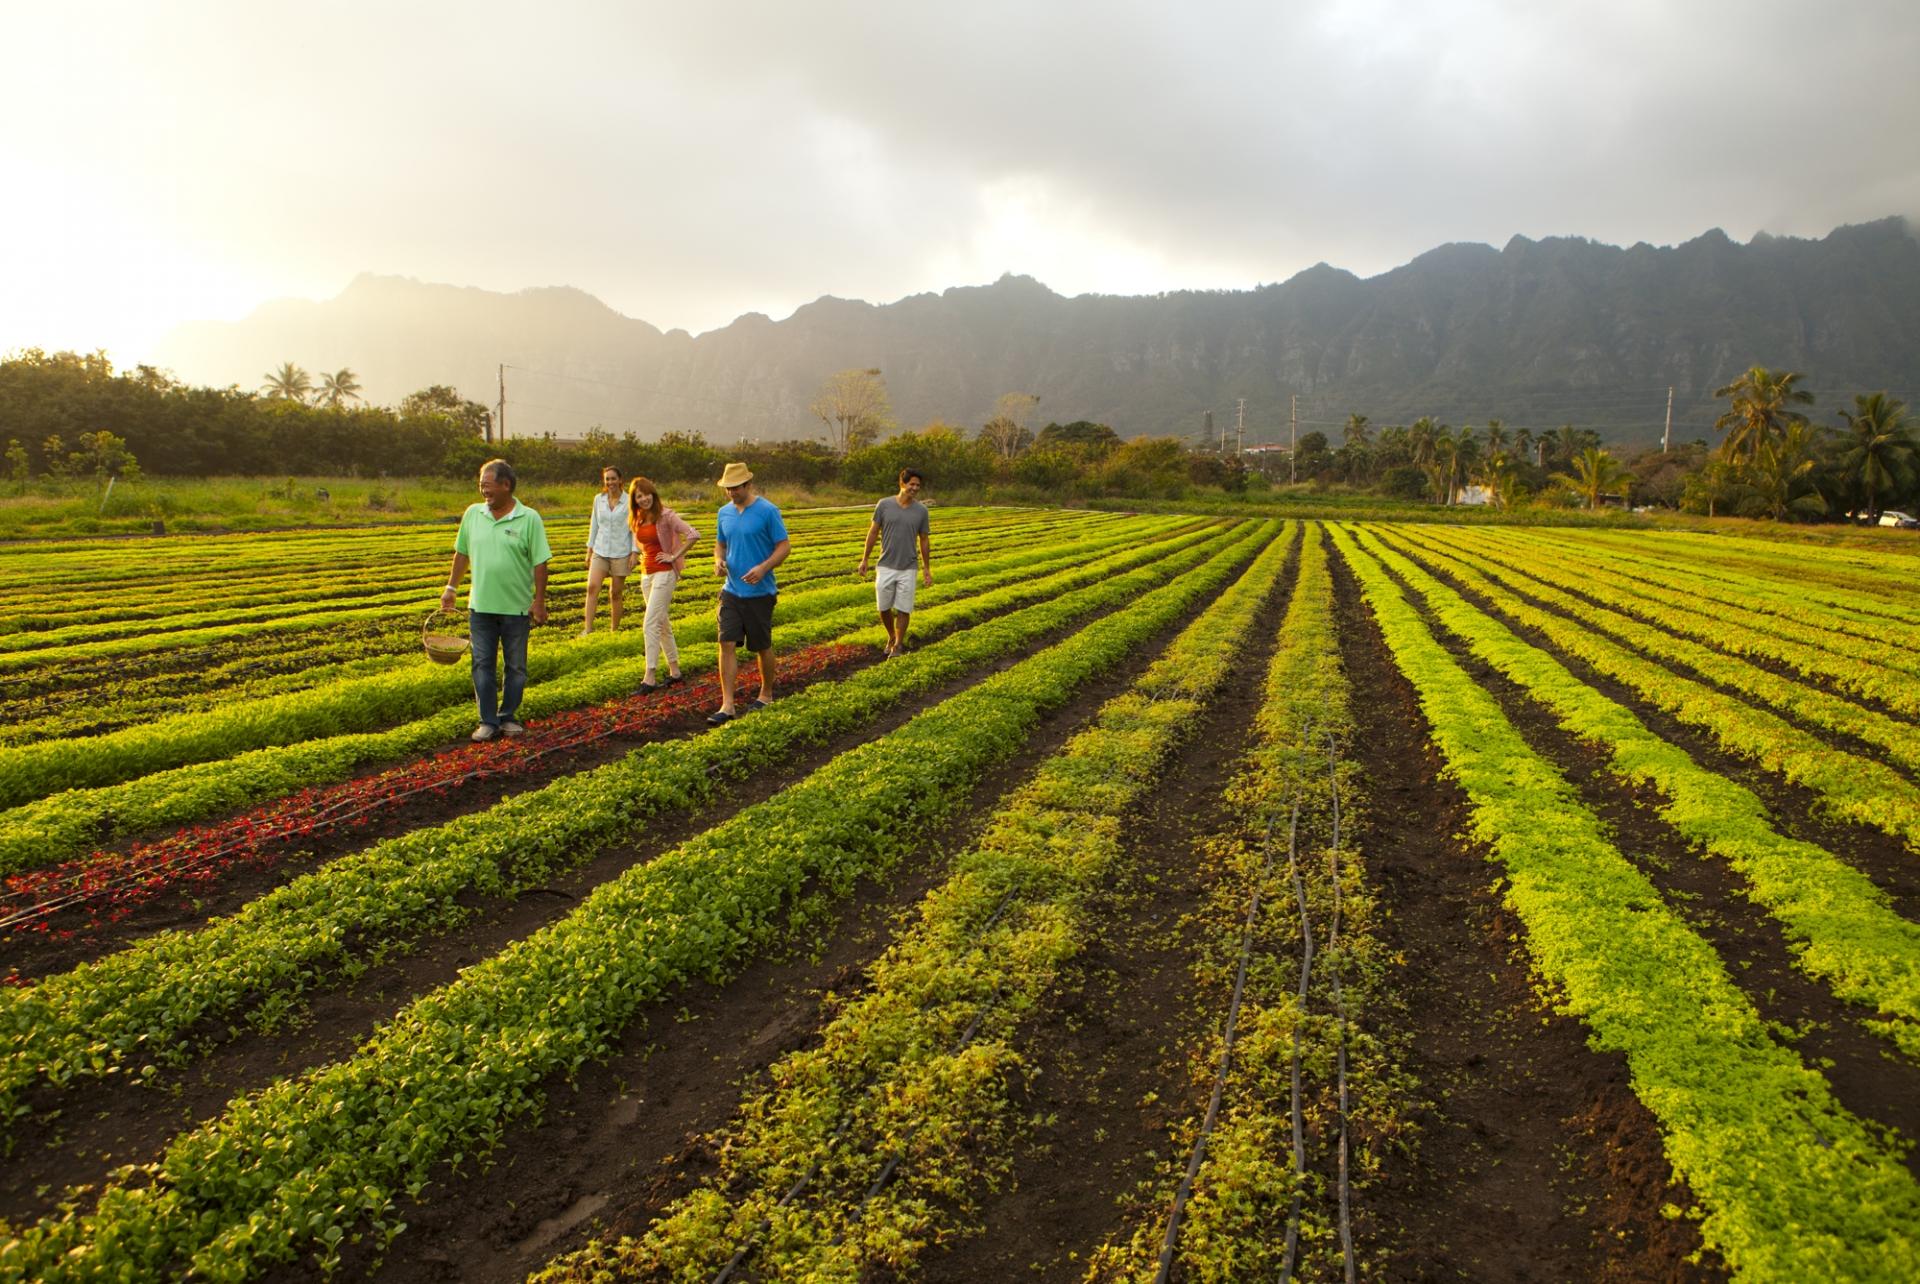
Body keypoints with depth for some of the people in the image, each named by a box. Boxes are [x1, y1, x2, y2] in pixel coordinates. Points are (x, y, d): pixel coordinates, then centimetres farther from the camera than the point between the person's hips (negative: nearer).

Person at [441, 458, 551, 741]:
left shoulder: (529, 519, -7)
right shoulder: (472, 514, 3)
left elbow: (540, 563, -7)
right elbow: (462, 553, 14)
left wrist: (539, 601, -9)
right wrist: (451, 587, 15)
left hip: (517, 608, -3)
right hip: (481, 605, 3)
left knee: (516, 667, 8)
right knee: (482, 665, 5)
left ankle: (508, 717, 22)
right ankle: (488, 721, 12)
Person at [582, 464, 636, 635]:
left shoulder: (629, 501, -3)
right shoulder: (598, 499, 6)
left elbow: (634, 528, -1)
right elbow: (594, 525, 14)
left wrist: (634, 553, -7)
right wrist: (589, 549, 12)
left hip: (621, 553, -2)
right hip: (600, 551, 2)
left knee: (616, 594, 4)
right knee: (592, 586, -14)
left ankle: (614, 630, 17)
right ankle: (587, 629, -14)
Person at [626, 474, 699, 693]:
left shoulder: (665, 515, -13)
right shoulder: (636, 519, 8)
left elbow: (693, 535, -20)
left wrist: (675, 556, -17)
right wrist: (643, 555, 13)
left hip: (663, 573, -8)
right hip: (646, 574, 8)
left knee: (650, 624, -14)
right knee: (662, 623, 13)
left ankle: (649, 678, -13)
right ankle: (674, 670, 23)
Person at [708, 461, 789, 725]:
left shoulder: (767, 511, -10)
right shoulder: (724, 513, 7)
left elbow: (784, 546, -9)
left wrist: (763, 568, -25)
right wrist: (718, 560, -4)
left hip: (759, 592, -4)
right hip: (731, 591, 4)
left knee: (762, 647, 8)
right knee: (727, 644, -6)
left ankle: (766, 695, 29)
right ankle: (727, 705, -5)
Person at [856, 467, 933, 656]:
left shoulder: (921, 510, -1)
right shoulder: (884, 505, -4)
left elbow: (924, 540, 6)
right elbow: (873, 532, 4)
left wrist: (927, 569, 6)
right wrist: (864, 559, 5)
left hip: (908, 569, 0)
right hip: (885, 567, 0)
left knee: (903, 609, 1)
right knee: (884, 608, 8)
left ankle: (898, 645, 16)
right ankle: (891, 637, 32)